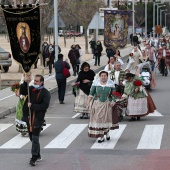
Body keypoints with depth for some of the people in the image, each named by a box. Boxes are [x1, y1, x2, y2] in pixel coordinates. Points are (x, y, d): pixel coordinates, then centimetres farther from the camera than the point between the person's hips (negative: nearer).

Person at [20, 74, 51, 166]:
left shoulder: (45, 93, -8)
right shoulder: (31, 89, 9)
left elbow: (45, 105, -17)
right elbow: (22, 92, -2)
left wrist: (32, 106, -19)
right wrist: (25, 82, -15)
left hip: (38, 118, -6)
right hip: (29, 117, 6)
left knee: (35, 138, -11)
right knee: (32, 137, 15)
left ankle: (34, 158, -8)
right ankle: (38, 156, 29)